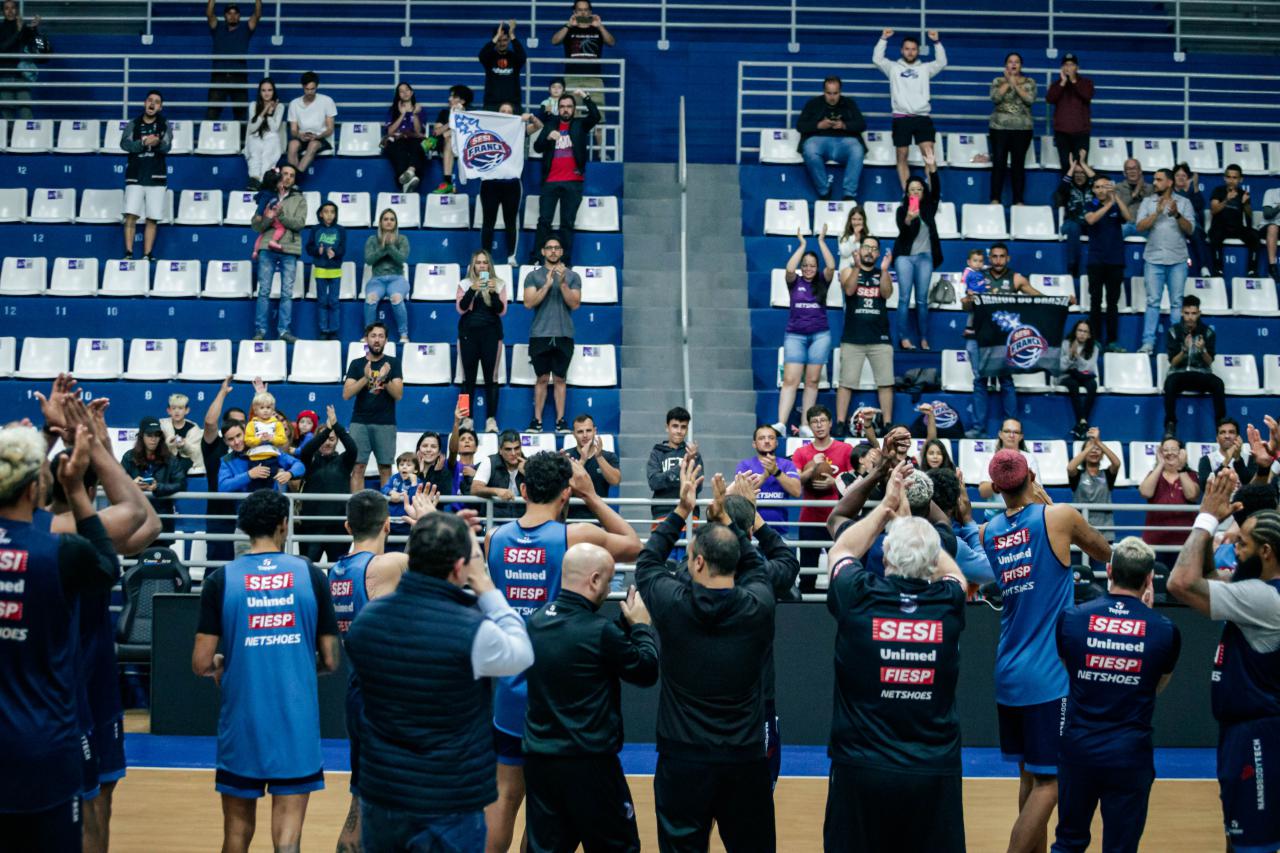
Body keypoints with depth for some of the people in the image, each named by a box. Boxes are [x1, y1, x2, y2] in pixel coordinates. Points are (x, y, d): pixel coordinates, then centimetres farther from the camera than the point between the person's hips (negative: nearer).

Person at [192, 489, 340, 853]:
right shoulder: (311, 574, -2)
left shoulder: (221, 579, -4)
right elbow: (330, 661, 1)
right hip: (297, 725, -1)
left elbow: (201, 663, -5)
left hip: (242, 725, 1)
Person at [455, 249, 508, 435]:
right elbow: (461, 308, -5)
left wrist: (493, 292, -16)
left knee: (491, 377, -3)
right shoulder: (465, 284, 6)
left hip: (491, 333, 0)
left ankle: (491, 419, -3)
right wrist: (472, 290, -18)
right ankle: (467, 418, 4)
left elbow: (501, 311, -2)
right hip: (468, 333, 0)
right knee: (468, 377, 1)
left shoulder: (499, 284, 6)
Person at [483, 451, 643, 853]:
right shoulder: (576, 536, -14)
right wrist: (591, 496, 6)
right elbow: (634, 545, 4)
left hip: (511, 689, 4)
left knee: (505, 793, 13)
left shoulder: (494, 538, -3)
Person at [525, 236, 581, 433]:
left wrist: (562, 282, -14)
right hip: (540, 334, 0)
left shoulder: (572, 276, 7)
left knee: (560, 379, 3)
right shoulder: (534, 276, 6)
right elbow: (528, 303, -5)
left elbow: (575, 304, -3)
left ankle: (561, 420, 5)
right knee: (542, 379, 2)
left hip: (564, 335, 0)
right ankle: (537, 420, 6)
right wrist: (547, 284, -13)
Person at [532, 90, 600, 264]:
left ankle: (565, 261, 2)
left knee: (568, 223, 2)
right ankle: (536, 259, -1)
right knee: (544, 221, -1)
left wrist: (585, 97, -17)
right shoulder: (550, 124, 11)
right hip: (551, 181, 1)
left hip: (573, 182, -1)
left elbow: (596, 116, -8)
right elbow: (537, 147, 3)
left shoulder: (580, 125, 9)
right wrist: (548, 137, -16)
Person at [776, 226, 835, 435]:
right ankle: (781, 423, -16)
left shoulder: (822, 282, 7)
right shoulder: (795, 282, 5)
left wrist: (821, 241, -6)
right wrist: (802, 244, -9)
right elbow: (789, 269, -15)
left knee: (812, 381, 1)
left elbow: (831, 266, -10)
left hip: (820, 335, 1)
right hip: (795, 335, -1)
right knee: (790, 380, -8)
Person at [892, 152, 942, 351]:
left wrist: (932, 169, -22)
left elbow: (936, 191, -9)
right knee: (904, 298, -5)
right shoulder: (902, 210, 0)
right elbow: (902, 229, -16)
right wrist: (908, 219, -39)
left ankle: (924, 339, 5)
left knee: (922, 300, 4)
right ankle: (904, 338, -6)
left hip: (925, 257, 2)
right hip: (905, 256, -2)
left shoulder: (929, 208, 7)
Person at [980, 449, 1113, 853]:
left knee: (1030, 775, 17)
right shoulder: (1059, 516, -7)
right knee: (1049, 781, -1)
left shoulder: (987, 532, 5)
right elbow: (1105, 554, 11)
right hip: (1048, 675, -6)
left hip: (1008, 673, 6)